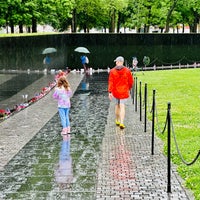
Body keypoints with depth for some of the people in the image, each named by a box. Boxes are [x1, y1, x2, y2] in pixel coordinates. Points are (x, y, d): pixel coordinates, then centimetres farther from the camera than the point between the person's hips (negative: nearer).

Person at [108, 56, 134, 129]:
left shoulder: (112, 71, -6)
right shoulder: (127, 71, -6)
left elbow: (110, 82, -11)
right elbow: (131, 81, 1)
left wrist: (110, 92, -11)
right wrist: (129, 89, 19)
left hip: (115, 91, 1)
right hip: (124, 91, -1)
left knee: (117, 105, 20)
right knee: (122, 107, -1)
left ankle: (117, 121, 31)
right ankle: (121, 123, -14)